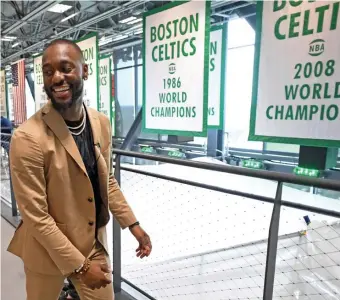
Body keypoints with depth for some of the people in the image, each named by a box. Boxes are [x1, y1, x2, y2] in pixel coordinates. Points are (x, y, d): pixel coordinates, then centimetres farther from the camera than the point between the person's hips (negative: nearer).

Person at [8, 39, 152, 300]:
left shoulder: (101, 123, -5)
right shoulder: (28, 138, -23)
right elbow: (36, 216, -20)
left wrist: (133, 224, 2)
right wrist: (79, 266, -16)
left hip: (95, 243, 4)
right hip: (48, 251, -4)